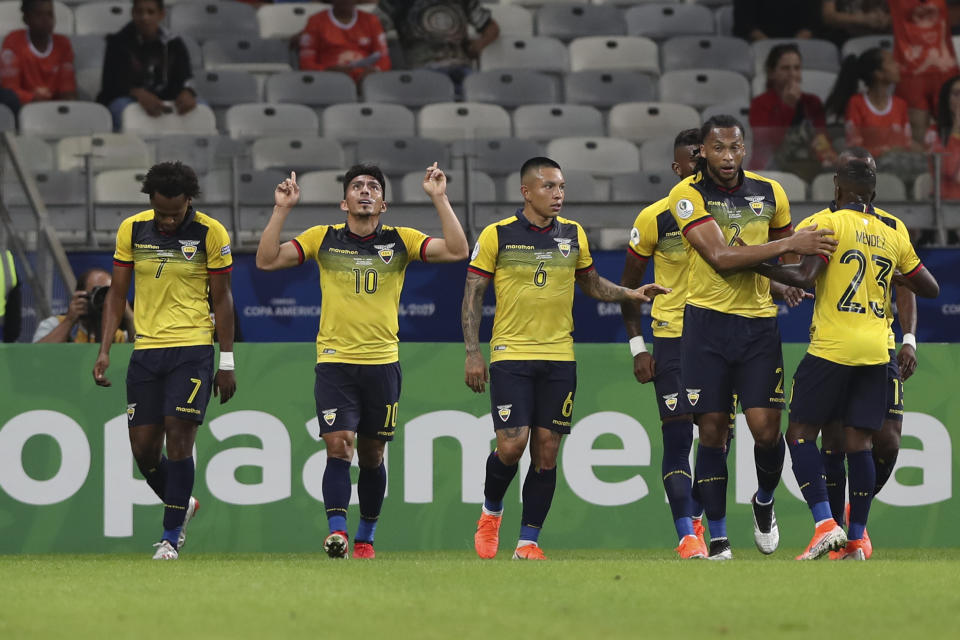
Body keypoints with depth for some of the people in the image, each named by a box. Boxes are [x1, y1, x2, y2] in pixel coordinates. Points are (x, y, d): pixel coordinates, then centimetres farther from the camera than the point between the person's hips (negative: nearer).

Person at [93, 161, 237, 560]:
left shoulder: (210, 233, -6)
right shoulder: (132, 229, 2)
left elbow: (222, 299, 1)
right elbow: (117, 294, 10)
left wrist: (226, 363, 0)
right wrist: (104, 350, 2)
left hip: (192, 348, -4)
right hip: (146, 349, 4)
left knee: (179, 435, -13)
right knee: (143, 448, 2)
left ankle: (171, 536, -5)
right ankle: (183, 505, 29)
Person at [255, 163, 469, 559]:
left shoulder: (401, 241, 5)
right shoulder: (323, 239, 4)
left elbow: (457, 251, -5)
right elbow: (267, 260, 0)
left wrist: (439, 199, -9)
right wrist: (281, 210, -8)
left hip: (382, 363, 1)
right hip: (334, 361, -1)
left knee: (372, 454, 8)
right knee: (338, 446, -17)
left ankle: (365, 537, 22)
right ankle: (336, 530, -22)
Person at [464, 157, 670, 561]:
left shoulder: (573, 235, 8)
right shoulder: (497, 236, -3)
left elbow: (592, 284, 21)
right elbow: (473, 295, 1)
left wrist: (631, 294, 4)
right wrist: (472, 353, -5)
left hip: (559, 359, 3)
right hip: (510, 356, -3)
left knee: (546, 452, 0)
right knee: (512, 445, -13)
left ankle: (528, 541, 8)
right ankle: (491, 512, 15)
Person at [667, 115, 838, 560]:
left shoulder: (769, 192, 6)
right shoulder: (688, 194, -8)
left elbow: (789, 260, 22)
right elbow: (721, 257, -19)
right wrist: (790, 244, -22)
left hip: (758, 322, 3)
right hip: (707, 322, -3)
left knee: (766, 427, -7)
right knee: (712, 431, -1)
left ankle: (764, 502, 23)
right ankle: (717, 538, 7)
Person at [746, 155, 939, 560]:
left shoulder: (826, 222, -4)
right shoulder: (894, 232, 12)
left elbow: (805, 276, -18)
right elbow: (930, 288, 20)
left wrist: (755, 266, -9)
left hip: (831, 346, -5)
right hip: (876, 351, 5)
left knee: (801, 433, 2)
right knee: (859, 442, 6)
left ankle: (825, 523, -13)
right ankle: (856, 539, 3)